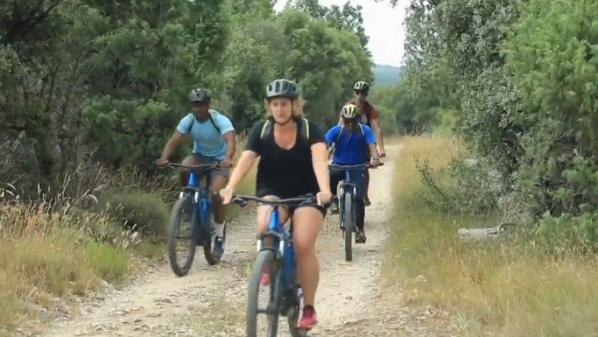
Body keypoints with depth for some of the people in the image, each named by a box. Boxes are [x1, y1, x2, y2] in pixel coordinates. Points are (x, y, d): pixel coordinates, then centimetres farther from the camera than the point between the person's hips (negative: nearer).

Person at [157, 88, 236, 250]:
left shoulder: (220, 120, -24)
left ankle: (219, 234, -4)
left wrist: (228, 159, -60)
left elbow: (231, 141, -39)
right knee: (183, 170, -31)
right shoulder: (188, 121, -14)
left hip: (219, 159, -3)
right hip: (199, 156, 3)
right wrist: (164, 158, -41)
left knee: (215, 194, -22)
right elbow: (174, 141, -22)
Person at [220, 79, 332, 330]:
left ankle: (309, 308, -3)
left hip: (307, 195, -1)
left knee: (304, 245, -19)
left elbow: (320, 159, -31)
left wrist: (324, 189, -50)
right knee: (265, 226, -31)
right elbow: (245, 160, -20)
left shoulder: (309, 130, -14)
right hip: (272, 193, 2)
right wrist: (230, 187, -39)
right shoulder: (261, 130, -8)